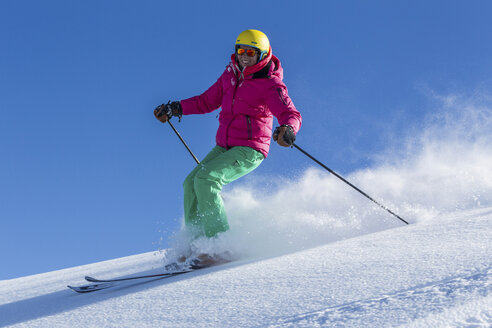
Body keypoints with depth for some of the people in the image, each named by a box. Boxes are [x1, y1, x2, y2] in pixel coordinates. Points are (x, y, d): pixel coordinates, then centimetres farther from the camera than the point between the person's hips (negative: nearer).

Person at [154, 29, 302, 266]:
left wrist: (287, 128, -40)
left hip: (249, 150, -7)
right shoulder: (230, 75, 12)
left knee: (206, 179, -25)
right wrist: (176, 108, 17)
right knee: (191, 183, -7)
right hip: (224, 147, 7)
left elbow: (291, 114, -17)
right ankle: (196, 239, 0)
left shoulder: (269, 84, -8)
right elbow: (208, 101, 24)